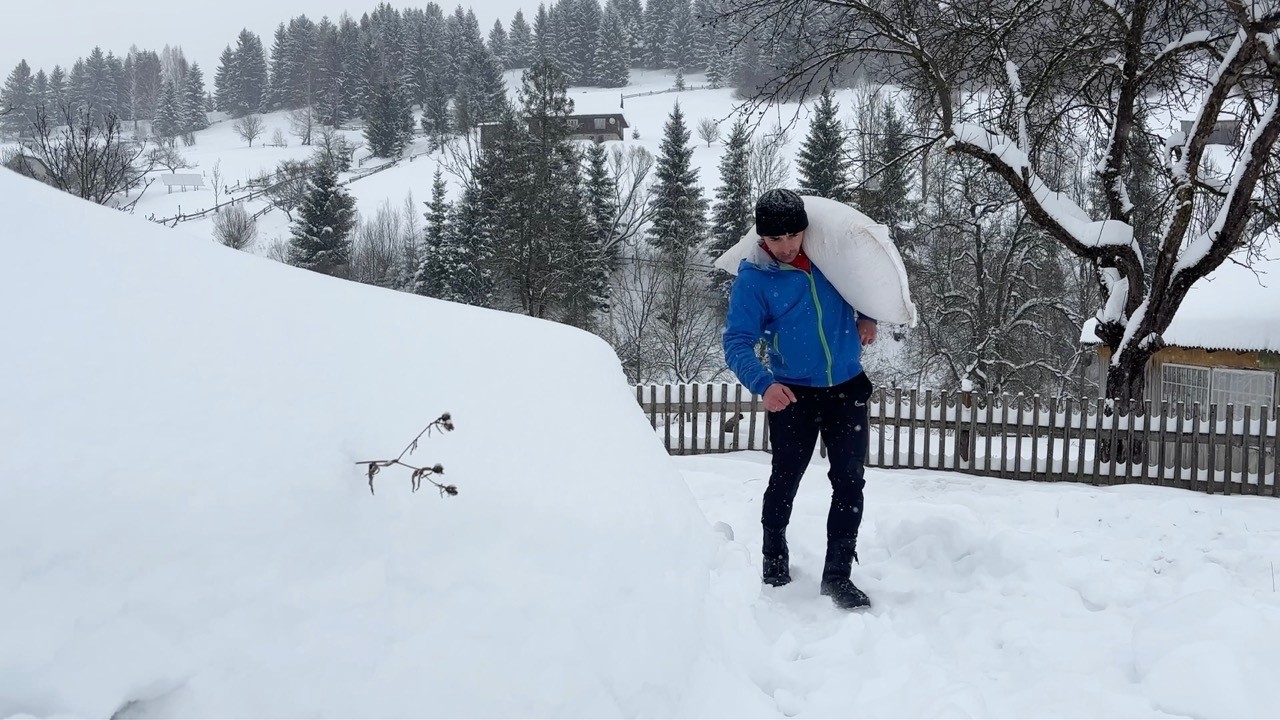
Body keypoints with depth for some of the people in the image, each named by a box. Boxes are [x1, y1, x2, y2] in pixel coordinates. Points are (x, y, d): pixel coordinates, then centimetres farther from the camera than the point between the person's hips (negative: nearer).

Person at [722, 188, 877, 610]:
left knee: (849, 483, 1)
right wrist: (763, 384, -37)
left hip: (848, 389, 3)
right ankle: (774, 556, 33)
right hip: (793, 394, -2)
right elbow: (737, 341, -20)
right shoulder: (753, 279, -13)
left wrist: (868, 317, 3)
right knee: (785, 480, 9)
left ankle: (838, 575, 11)